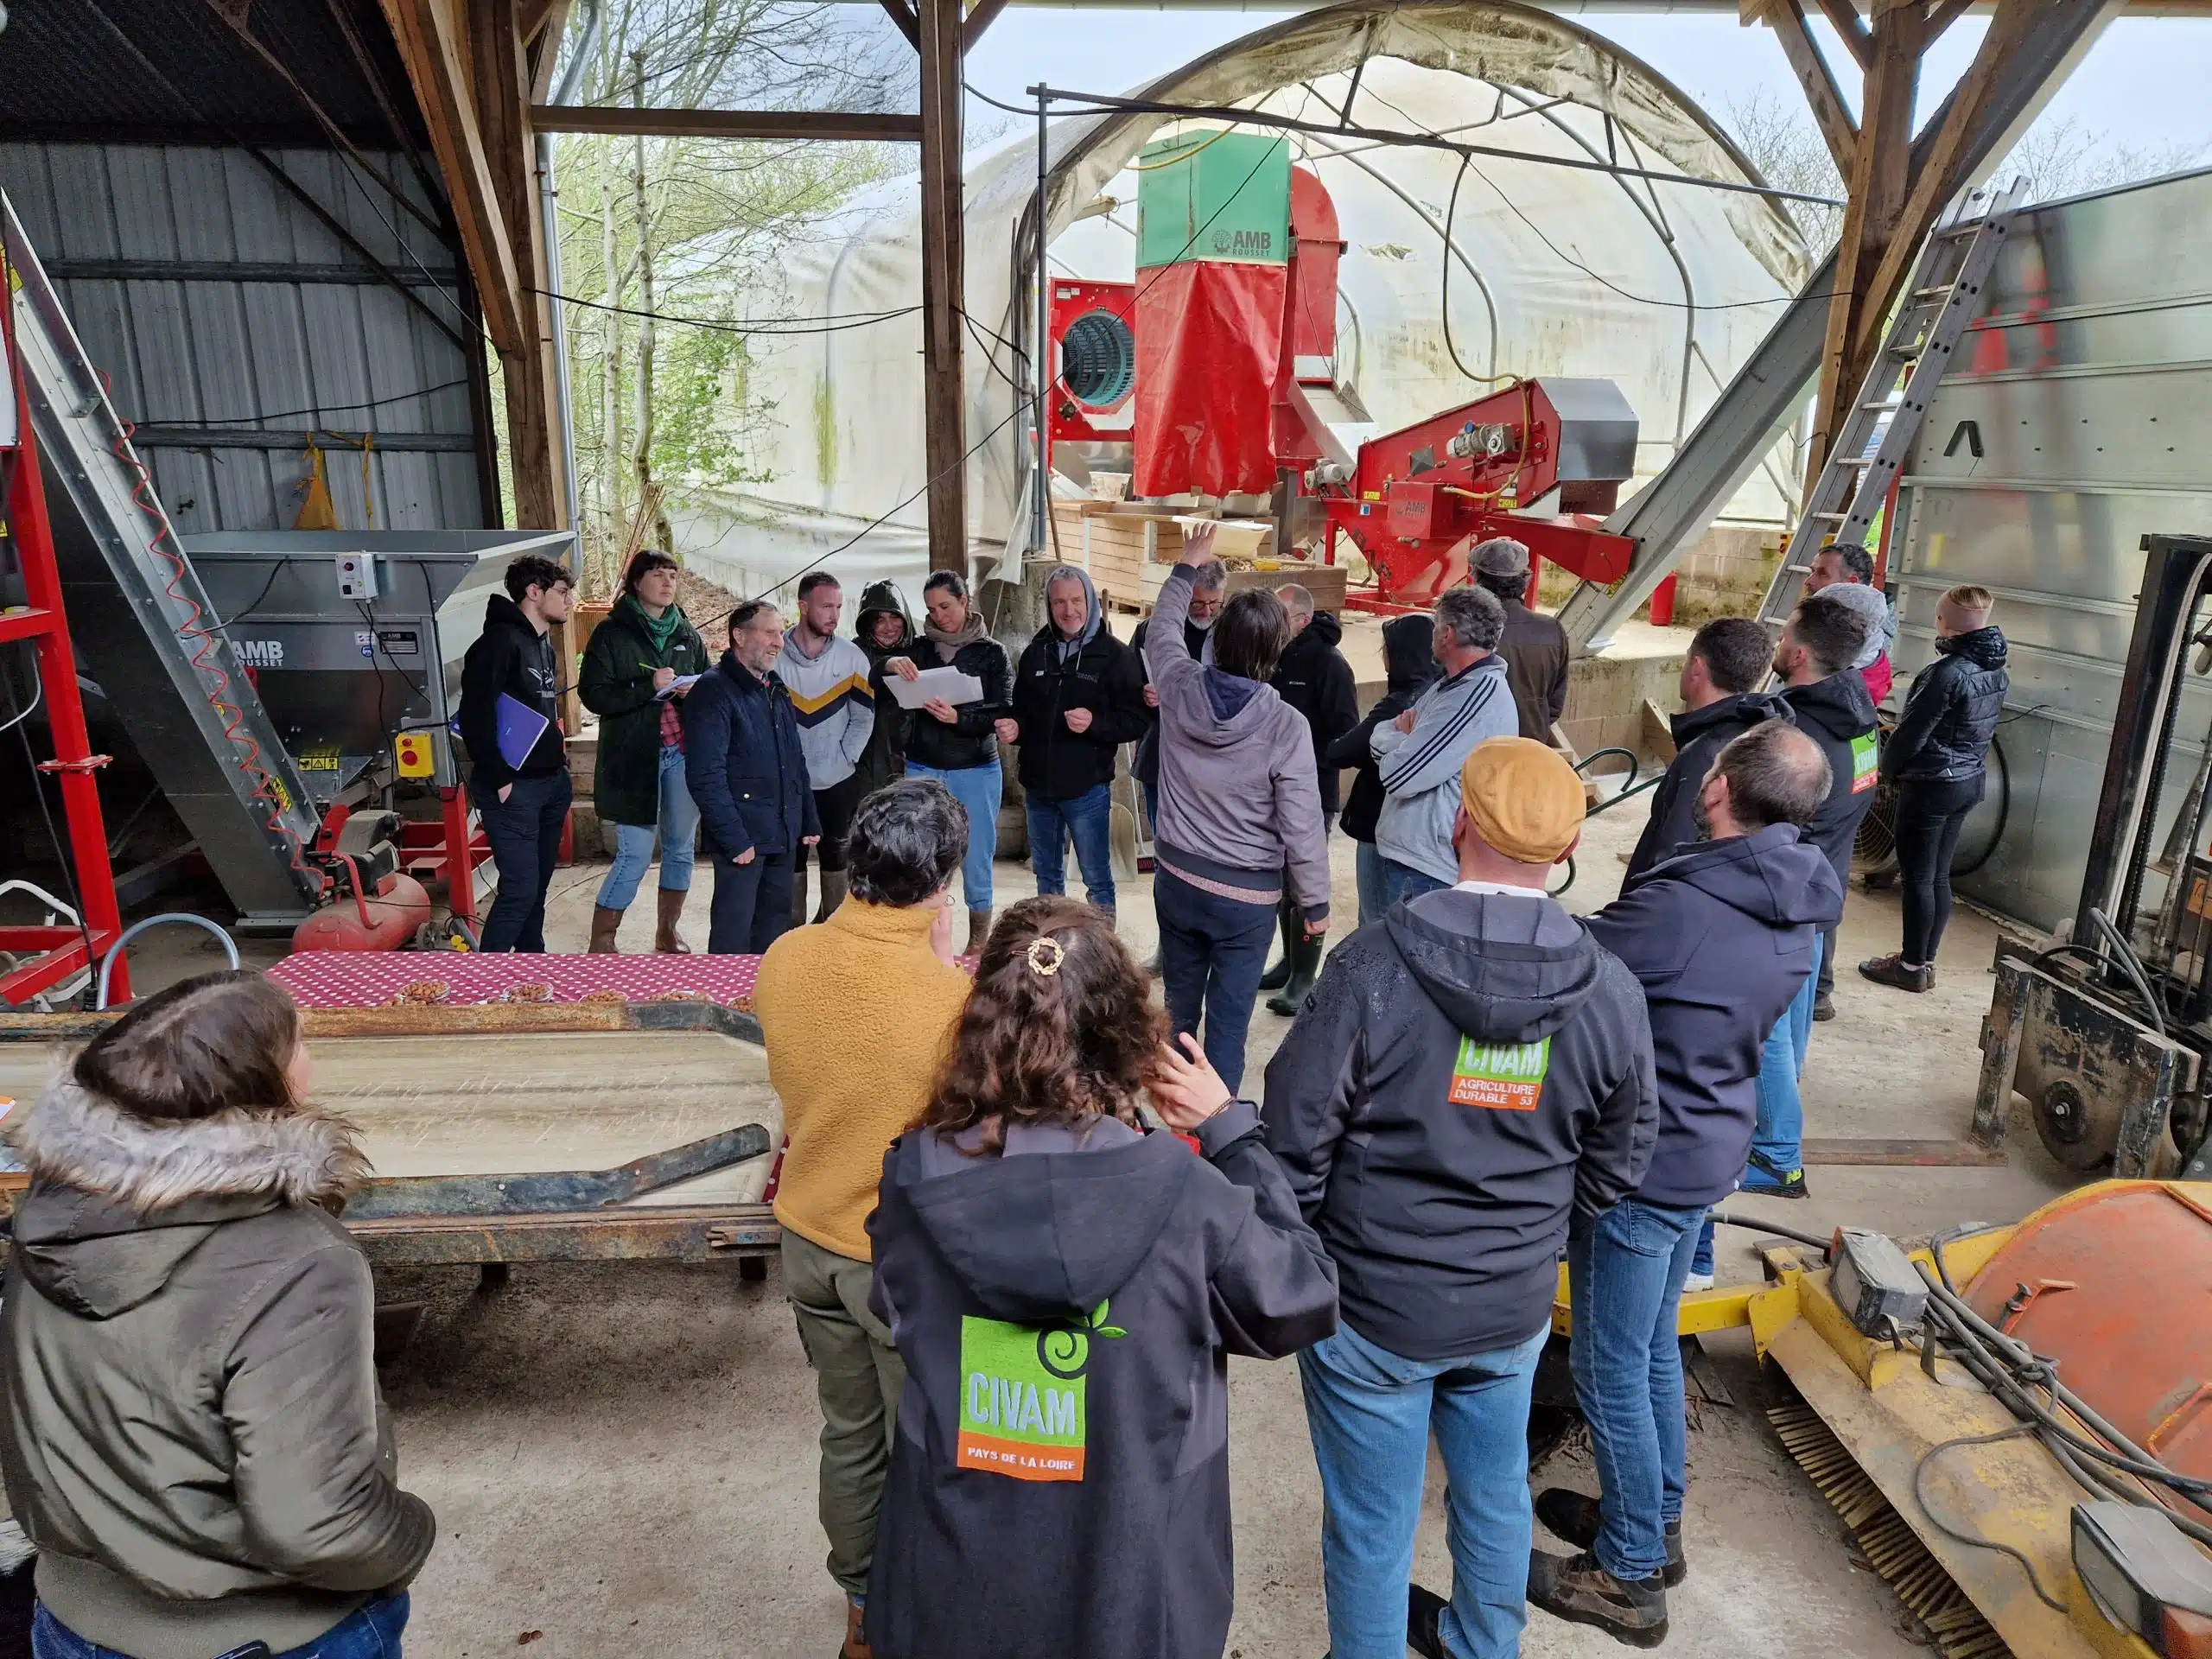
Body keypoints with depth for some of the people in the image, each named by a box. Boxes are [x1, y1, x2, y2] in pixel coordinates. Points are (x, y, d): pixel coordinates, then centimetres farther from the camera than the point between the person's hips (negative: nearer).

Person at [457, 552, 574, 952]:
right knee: (520, 889, -10)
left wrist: (558, 755, 11)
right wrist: (500, 780, -18)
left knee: (538, 886, 15)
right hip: (514, 788, -9)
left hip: (551, 783, 9)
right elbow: (474, 715, -20)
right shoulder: (500, 640, -13)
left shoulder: (543, 644, 15)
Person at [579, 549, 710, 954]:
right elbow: (593, 694, -10)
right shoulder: (612, 633, -2)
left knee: (681, 848, 11)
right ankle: (600, 943, 7)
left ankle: (668, 931, 28)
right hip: (634, 757, -5)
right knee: (634, 855, -6)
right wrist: (648, 688, -20)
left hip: (683, 753, 5)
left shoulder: (687, 634, 11)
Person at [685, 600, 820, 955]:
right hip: (744, 838, -8)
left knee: (775, 928, 14)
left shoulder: (776, 689, 15)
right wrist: (734, 840, -20)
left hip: (784, 834, 8)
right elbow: (705, 775, -18)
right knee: (734, 937, -2)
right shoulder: (714, 690, -11)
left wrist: (809, 820, 16)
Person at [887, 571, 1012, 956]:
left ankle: (978, 944, 12)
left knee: (976, 860, 0)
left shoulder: (990, 653, 2)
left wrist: (958, 718, -25)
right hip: (923, 769, 2)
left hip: (975, 772, -2)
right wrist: (891, 665, -20)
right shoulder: (921, 650, 8)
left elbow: (1002, 714, -7)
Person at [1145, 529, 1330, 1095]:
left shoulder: (1179, 688, -9)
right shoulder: (1285, 725, -21)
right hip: (1246, 894, -5)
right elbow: (1302, 826, -16)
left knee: (1179, 1003, 20)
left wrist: (1187, 566, 30)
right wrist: (1315, 903, -3)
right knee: (1228, 1019, 5)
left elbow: (1162, 629, 15)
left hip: (1176, 878, 5)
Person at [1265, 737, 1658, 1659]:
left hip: (1374, 1306, -4)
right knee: (1495, 1492, 27)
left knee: (1372, 1523, 15)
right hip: (1514, 1306, 5)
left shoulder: (1374, 966, -24)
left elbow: (1295, 1137, -18)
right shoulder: (1610, 992, -10)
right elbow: (1619, 1164, 2)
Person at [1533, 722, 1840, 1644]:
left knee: (1611, 1369, 7)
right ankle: (1656, 1524, 41)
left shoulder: (1676, 907, -28)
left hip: (1644, 1162, -9)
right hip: (1709, 1149, 9)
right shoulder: (1797, 912, 0)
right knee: (1654, 1344, 24)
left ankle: (1628, 1577, 22)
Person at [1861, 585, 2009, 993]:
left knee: (1918, 878, 1)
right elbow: (1982, 728, 13)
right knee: (1939, 877, 15)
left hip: (1931, 785, -8)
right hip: (1970, 782, 8)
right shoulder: (1997, 671, 5)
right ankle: (1926, 960, 23)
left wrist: (1887, 768, -1)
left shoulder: (1948, 672, -22)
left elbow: (1913, 731, -17)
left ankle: (1912, 967, 9)